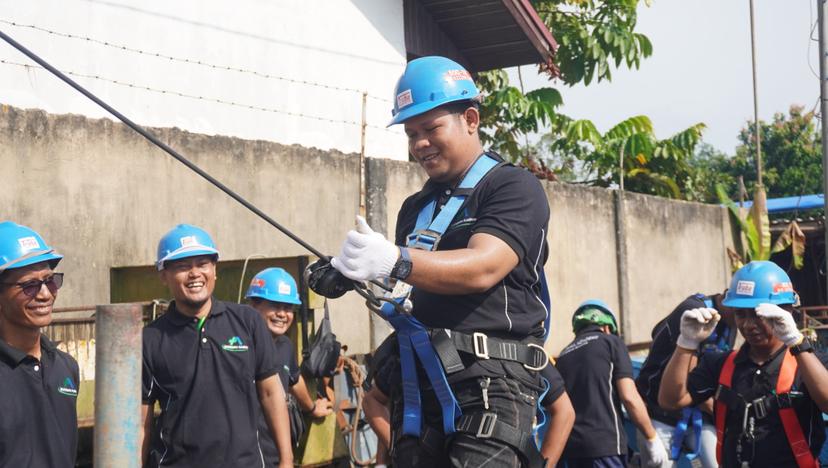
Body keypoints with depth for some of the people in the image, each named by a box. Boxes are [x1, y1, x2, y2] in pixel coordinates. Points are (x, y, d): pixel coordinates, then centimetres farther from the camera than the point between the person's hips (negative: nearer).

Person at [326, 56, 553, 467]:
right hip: (415, 386, 7)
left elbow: (481, 268, -19)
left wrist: (394, 261, -32)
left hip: (489, 385, -7)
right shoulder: (415, 208, 22)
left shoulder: (513, 187, 0)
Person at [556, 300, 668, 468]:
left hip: (571, 447, 6)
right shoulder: (611, 342, 3)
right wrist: (652, 438, 1)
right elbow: (629, 397, -7)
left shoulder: (562, 356, 19)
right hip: (605, 443, -6)